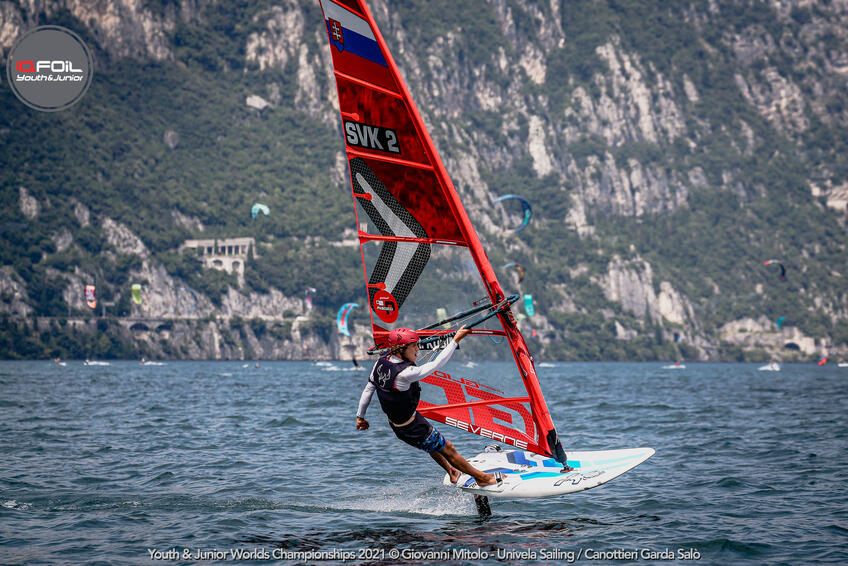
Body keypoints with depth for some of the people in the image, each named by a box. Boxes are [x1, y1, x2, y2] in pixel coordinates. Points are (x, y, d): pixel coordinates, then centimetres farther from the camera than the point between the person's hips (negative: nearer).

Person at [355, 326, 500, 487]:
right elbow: (435, 364, -27)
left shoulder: (381, 363, -10)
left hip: (394, 422, 8)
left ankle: (451, 472, 51)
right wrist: (456, 340, -20)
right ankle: (481, 477, 28)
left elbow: (368, 389, 1)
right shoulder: (404, 374, -36)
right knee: (447, 448, 10)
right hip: (412, 430, -8)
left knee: (431, 441, 32)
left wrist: (360, 416, 15)